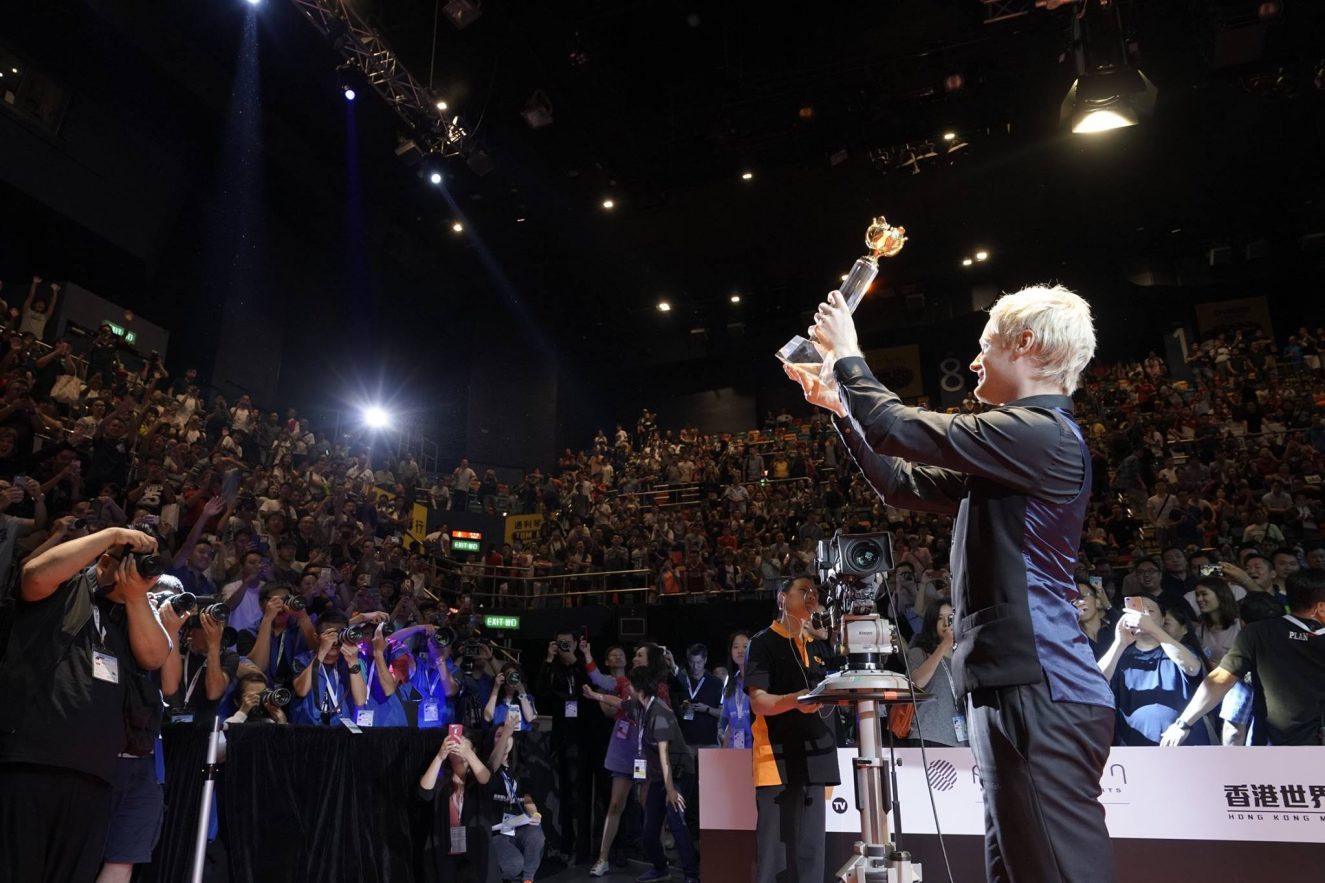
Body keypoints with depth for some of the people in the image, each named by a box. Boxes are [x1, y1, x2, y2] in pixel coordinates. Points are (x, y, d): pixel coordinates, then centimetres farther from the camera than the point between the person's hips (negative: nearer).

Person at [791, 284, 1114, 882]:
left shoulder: (1039, 432, -12)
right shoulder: (1017, 448, 21)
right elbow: (907, 485, 24)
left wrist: (847, 355, 1)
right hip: (1016, 688, 11)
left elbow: (901, 431, -16)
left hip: (1039, 693, -11)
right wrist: (839, 407, 23)